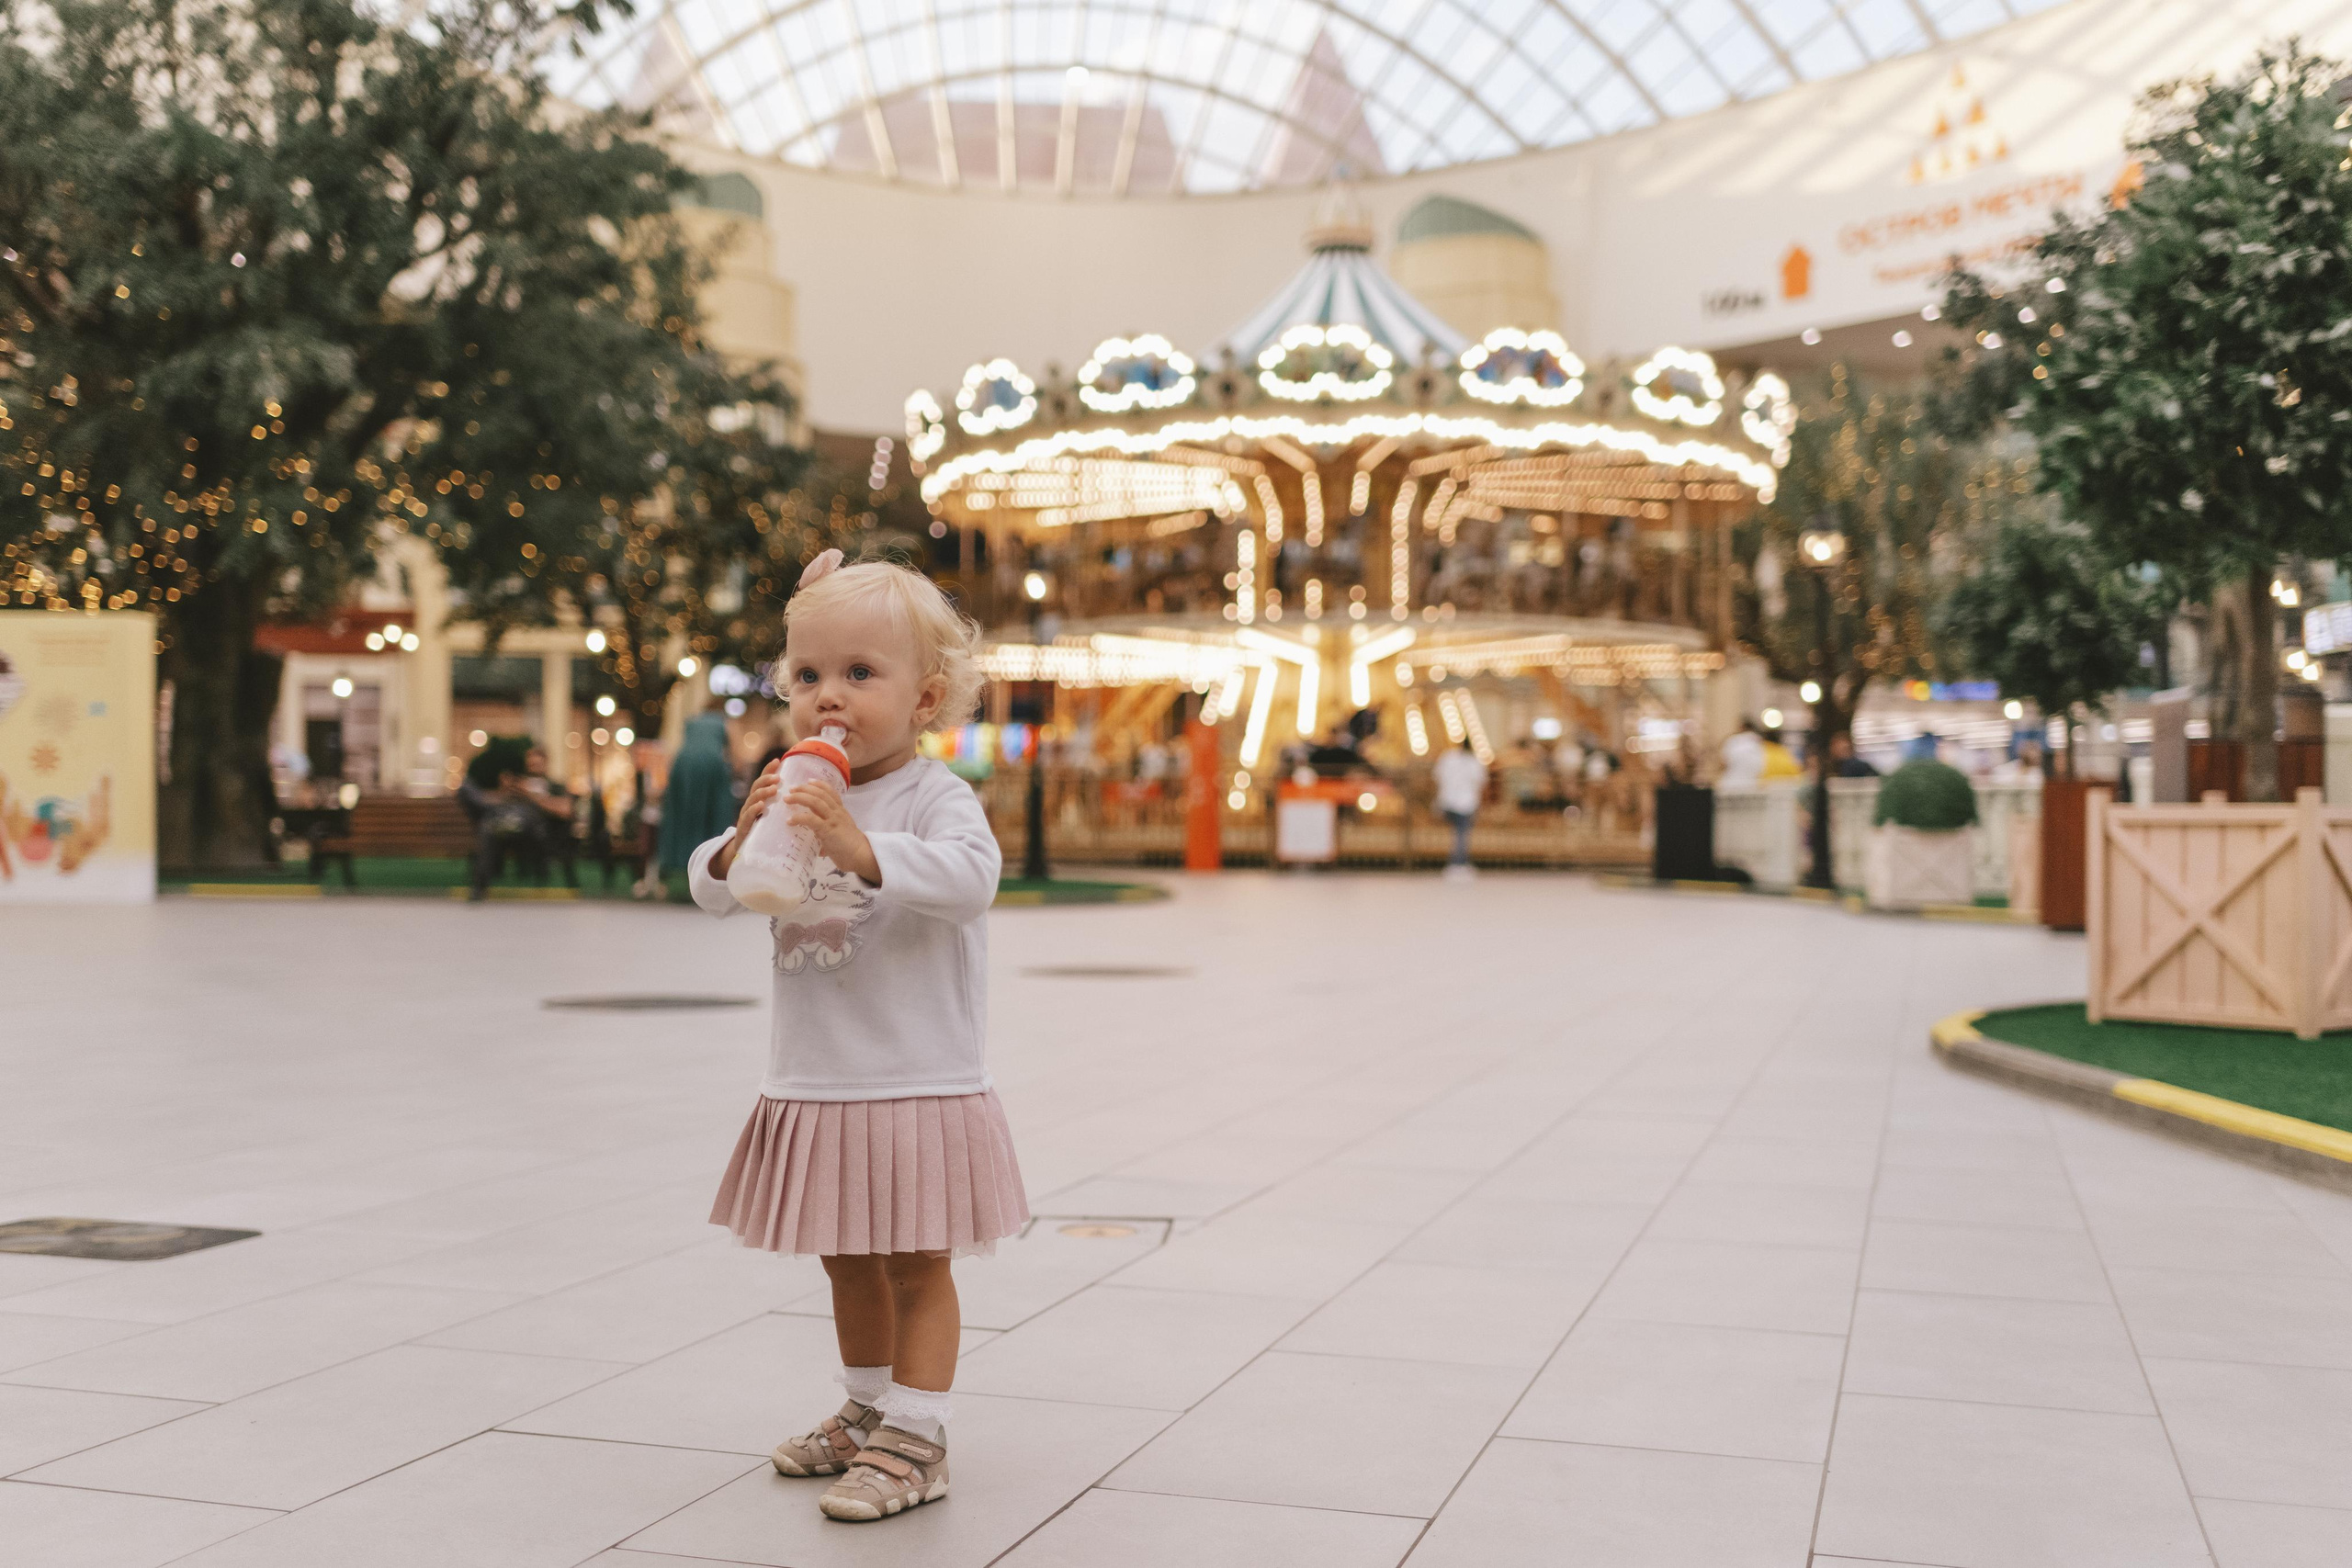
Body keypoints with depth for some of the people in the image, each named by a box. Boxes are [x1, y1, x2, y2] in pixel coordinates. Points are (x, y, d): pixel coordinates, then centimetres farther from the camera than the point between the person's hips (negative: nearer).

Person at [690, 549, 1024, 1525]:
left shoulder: (936, 795, -13)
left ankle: (915, 1442, 11)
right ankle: (867, 1410, 36)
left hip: (916, 1085, -7)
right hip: (814, 1086, 7)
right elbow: (712, 891, 3)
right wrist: (742, 839, -18)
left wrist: (860, 846, -43)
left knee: (916, 1265, 2)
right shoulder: (801, 799, 6)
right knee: (848, 1262, 19)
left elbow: (969, 877, -31)